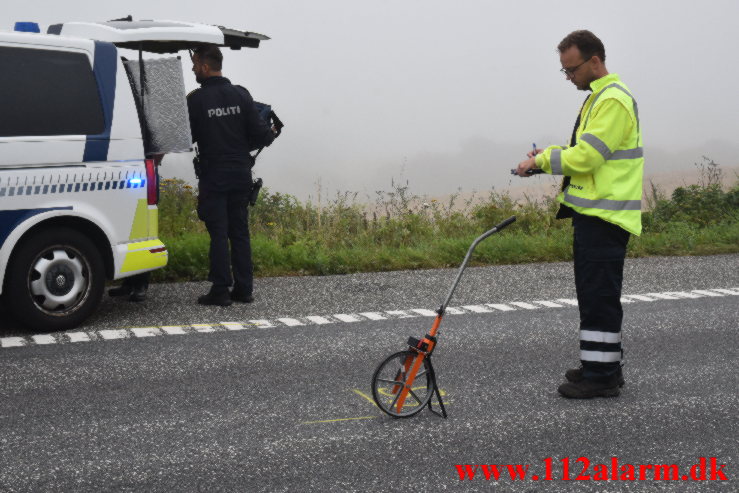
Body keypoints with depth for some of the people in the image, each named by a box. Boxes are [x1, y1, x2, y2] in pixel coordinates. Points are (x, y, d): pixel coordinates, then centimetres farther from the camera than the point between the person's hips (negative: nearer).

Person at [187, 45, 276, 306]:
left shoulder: (196, 100, -11)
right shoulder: (241, 94, 1)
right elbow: (259, 134, -2)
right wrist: (270, 133, 18)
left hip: (213, 176, -4)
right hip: (240, 174, 4)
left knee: (218, 233, 0)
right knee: (240, 231, 11)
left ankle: (220, 290, 0)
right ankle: (244, 289, 13)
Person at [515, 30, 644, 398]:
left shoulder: (614, 100, -14)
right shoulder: (598, 98, 20)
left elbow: (586, 156, -22)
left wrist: (544, 159, -9)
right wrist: (546, 159, 5)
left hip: (604, 217, -11)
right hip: (592, 214, 11)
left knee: (599, 296, -8)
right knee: (594, 295, 15)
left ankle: (602, 376, -3)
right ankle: (602, 365, 24)